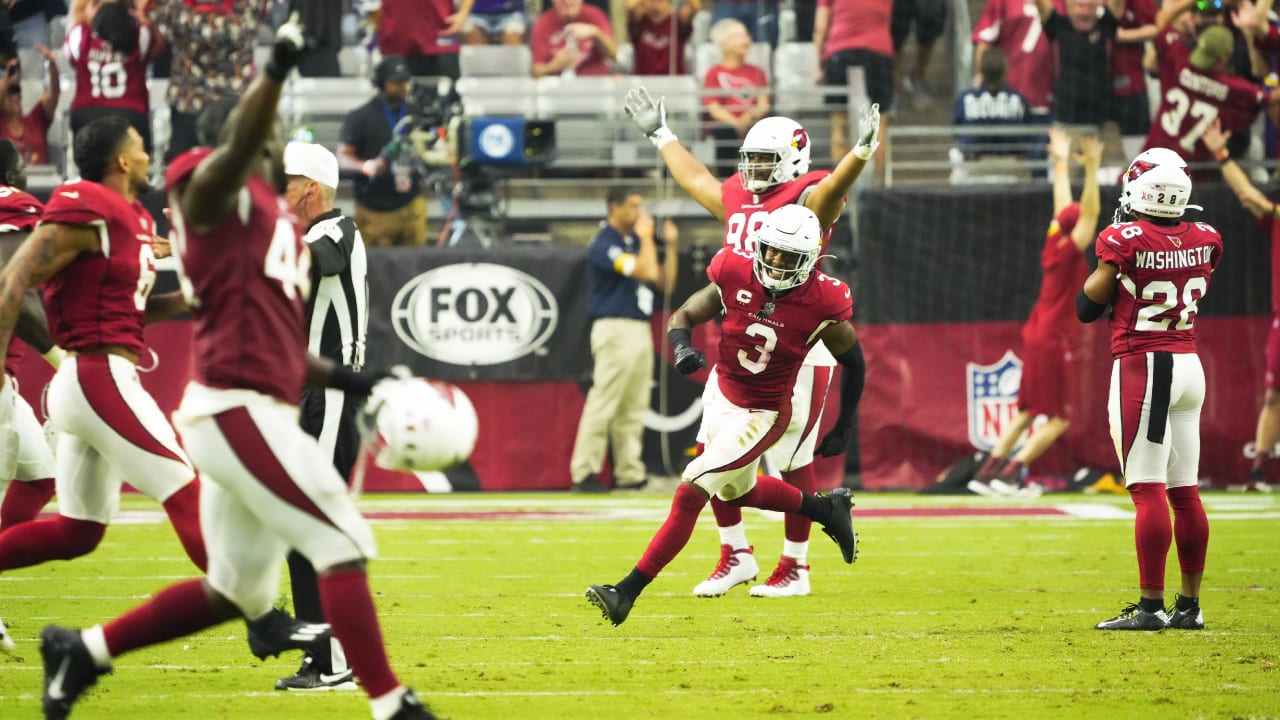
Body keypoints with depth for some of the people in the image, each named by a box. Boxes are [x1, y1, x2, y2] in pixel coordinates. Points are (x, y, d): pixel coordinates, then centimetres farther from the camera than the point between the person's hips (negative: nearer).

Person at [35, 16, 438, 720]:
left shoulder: (272, 219, 23)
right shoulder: (213, 191, -3)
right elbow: (235, 147, -28)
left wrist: (347, 379, 15)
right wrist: (276, 69, -41)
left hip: (242, 413, 10)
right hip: (239, 409, -10)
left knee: (237, 591, 16)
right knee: (343, 544, -10)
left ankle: (82, 651, 23)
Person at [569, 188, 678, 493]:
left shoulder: (635, 241, 17)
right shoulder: (604, 244, -11)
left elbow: (665, 283, 18)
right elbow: (647, 271, -21)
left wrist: (671, 247, 9)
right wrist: (645, 237, -8)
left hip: (640, 330, 9)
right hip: (615, 329, -9)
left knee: (633, 411, 9)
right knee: (603, 403, -11)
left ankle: (630, 474, 11)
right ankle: (584, 473, -10)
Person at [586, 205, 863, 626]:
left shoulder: (821, 305, -21)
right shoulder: (736, 278, -14)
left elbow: (853, 362, -5)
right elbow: (683, 316, -3)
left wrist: (843, 429, 0)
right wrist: (682, 348, -27)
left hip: (762, 415, -6)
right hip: (723, 397, 6)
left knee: (691, 493, -15)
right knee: (736, 491, 27)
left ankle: (627, 592, -13)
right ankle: (826, 508, 51)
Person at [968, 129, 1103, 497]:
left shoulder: (1054, 244, 5)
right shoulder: (1068, 253, -15)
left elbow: (1063, 206, 18)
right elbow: (1090, 212, -26)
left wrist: (1062, 162, 25)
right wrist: (1091, 169, -31)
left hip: (1037, 338, 9)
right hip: (1051, 342, -9)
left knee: (1027, 412, 14)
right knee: (1058, 419, -4)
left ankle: (987, 472, 11)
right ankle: (1008, 473, -7)